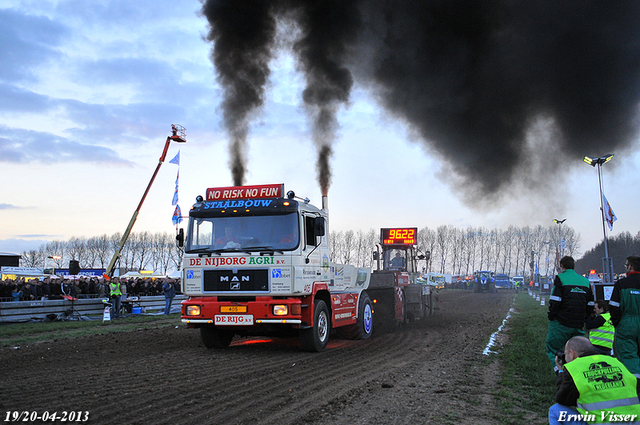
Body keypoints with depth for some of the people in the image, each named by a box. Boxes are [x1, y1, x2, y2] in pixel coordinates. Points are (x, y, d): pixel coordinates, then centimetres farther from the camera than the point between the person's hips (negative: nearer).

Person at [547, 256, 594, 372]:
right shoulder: (585, 281, 12)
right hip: (579, 325, 6)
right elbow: (590, 305, 13)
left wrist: (551, 317, 0)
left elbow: (555, 302, -13)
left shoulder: (560, 278, -6)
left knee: (552, 350, 5)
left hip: (561, 323, -5)